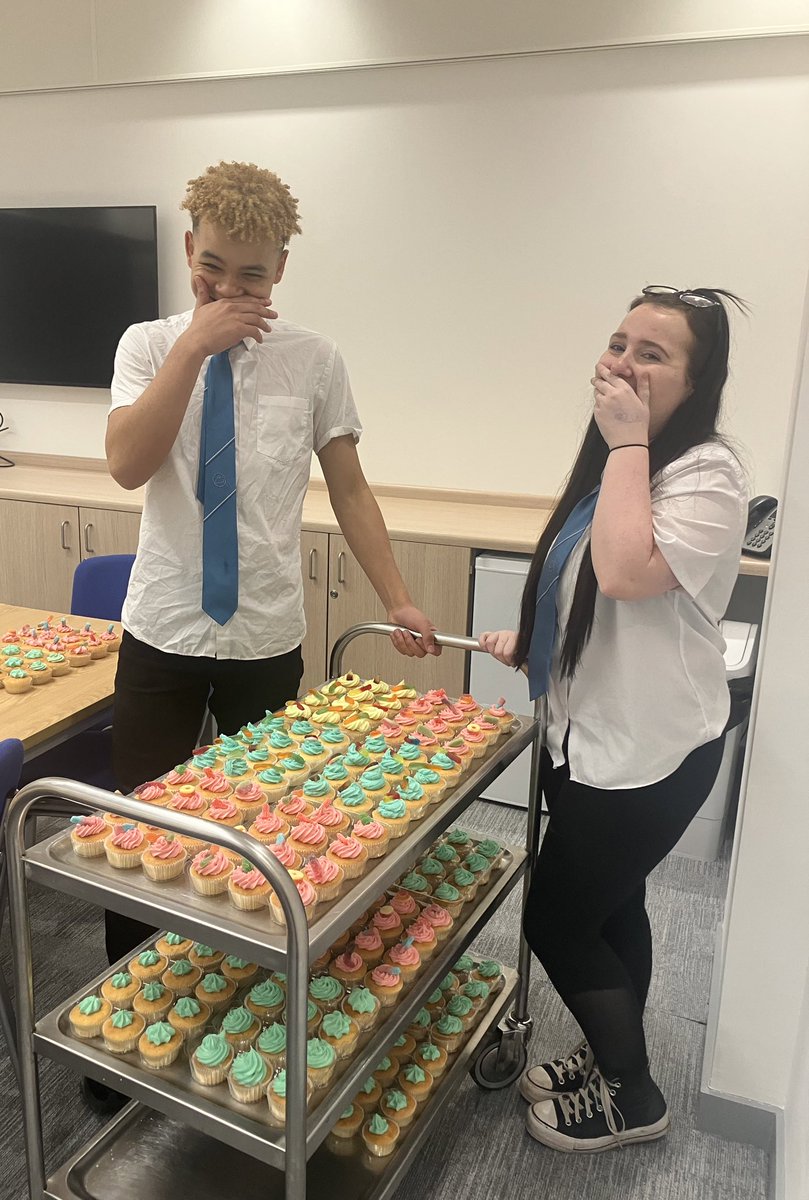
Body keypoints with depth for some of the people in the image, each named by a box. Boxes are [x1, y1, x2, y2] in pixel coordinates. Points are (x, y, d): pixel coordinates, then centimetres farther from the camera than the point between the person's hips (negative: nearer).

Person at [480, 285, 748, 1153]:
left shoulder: (707, 477, -19)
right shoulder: (614, 462, 8)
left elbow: (627, 572, -37)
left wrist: (628, 440, -27)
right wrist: (529, 641, 12)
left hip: (650, 748, -8)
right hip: (591, 731, 9)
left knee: (556, 921, 3)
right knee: (607, 908, 21)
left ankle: (634, 1098, 26)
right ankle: (610, 1061, 42)